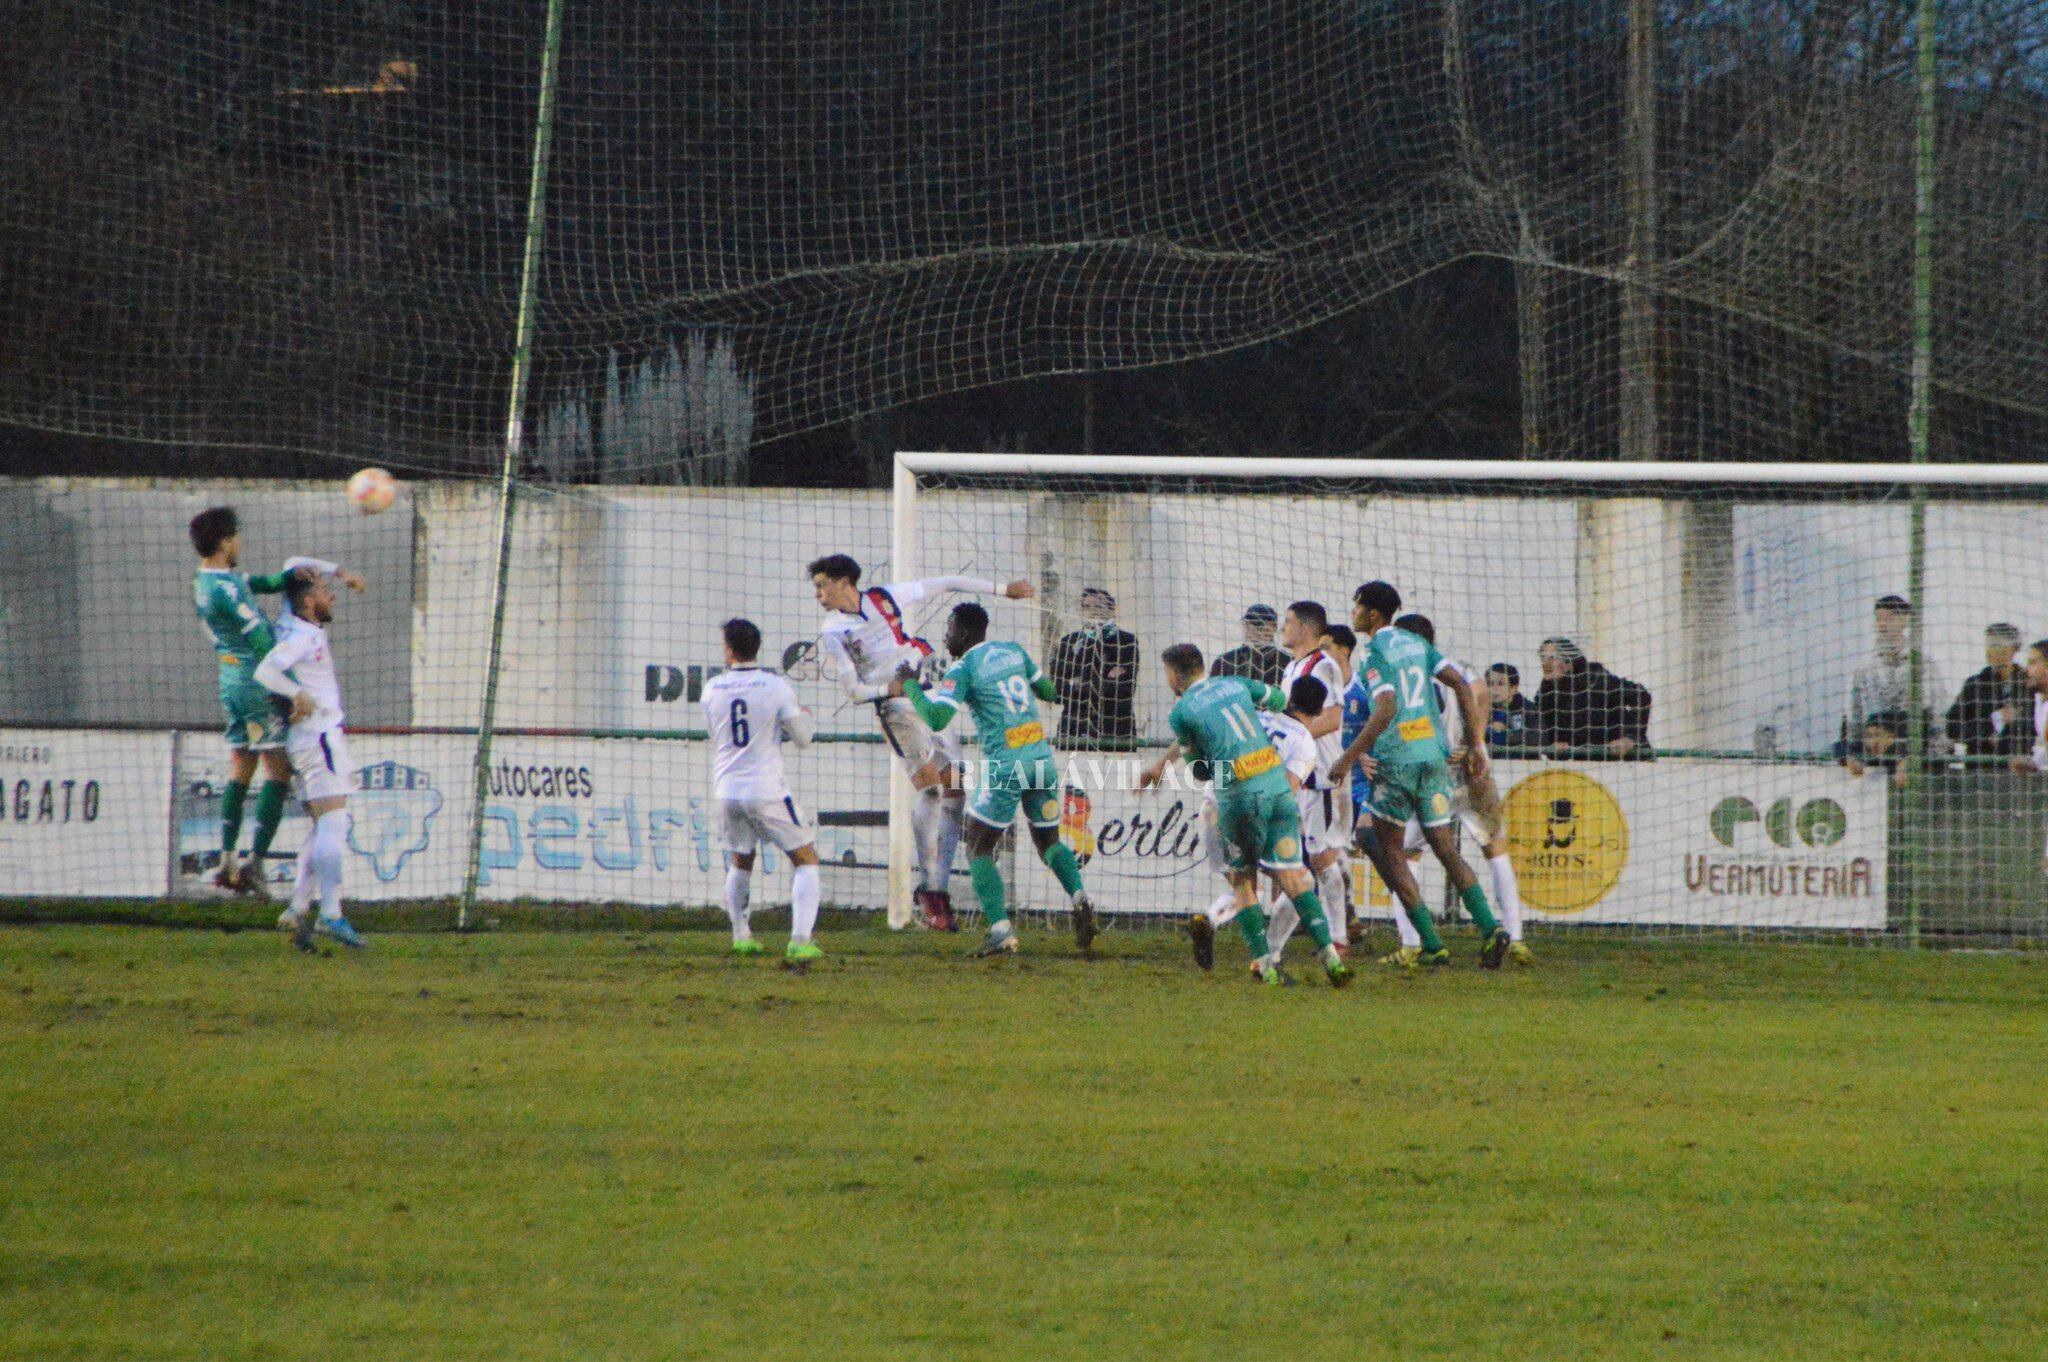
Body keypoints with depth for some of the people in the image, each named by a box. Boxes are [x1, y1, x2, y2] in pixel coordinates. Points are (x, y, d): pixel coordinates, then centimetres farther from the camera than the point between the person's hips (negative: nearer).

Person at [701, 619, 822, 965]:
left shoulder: (712, 690, 2)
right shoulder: (777, 688, -8)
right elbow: (802, 739, 0)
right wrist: (804, 716, 22)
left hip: (727, 791, 3)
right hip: (767, 792, -3)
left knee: (739, 862, 25)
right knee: (805, 860, 5)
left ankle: (741, 936, 26)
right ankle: (800, 940, -9)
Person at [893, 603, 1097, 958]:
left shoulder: (963, 668, -6)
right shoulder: (1014, 651, 11)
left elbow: (936, 719, -15)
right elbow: (1048, 691, 24)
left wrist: (910, 686, -1)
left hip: (1005, 765, -6)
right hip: (1042, 757, 6)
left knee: (979, 849, 5)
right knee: (1048, 841, 21)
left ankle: (1002, 933, -9)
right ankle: (1080, 899, -7)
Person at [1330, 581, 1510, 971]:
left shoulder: (1376, 653, -9)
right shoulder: (1416, 644, 13)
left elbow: (1386, 708, -21)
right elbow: (1460, 684, 10)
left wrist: (1350, 757, -17)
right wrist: (1477, 743, 12)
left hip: (1396, 759, -7)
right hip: (1434, 755, 7)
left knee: (1387, 850, 4)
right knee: (1445, 848, 11)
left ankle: (1431, 945, -3)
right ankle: (1490, 928, -5)